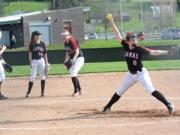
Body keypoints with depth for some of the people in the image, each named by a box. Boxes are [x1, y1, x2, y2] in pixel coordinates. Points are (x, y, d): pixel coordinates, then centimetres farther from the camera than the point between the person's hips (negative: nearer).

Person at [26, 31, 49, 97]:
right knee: (32, 76, -6)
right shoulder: (32, 44, -1)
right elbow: (30, 54, -4)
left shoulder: (42, 44, 7)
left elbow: (45, 54, 9)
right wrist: (31, 63, -12)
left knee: (42, 76, 2)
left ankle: (42, 92, 9)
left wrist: (46, 63, 5)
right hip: (34, 61, -3)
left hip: (41, 60, 3)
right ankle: (28, 92, -2)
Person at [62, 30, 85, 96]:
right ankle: (80, 90, 22)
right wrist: (66, 60, 6)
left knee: (73, 72, -20)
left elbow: (77, 52, -22)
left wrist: (73, 59, -30)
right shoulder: (66, 43, 7)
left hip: (79, 58, -10)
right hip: (72, 59, 10)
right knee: (72, 74, 11)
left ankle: (76, 91, -17)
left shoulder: (72, 41, -19)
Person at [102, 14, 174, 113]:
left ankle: (168, 105, -17)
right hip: (131, 74, 5)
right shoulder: (125, 46, -7)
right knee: (119, 91, 14)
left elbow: (152, 52, -20)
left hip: (141, 73, -5)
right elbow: (117, 34, -7)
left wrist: (166, 52, -30)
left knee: (151, 90, -18)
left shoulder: (139, 49, -17)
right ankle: (107, 107, 31)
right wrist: (112, 22, -11)